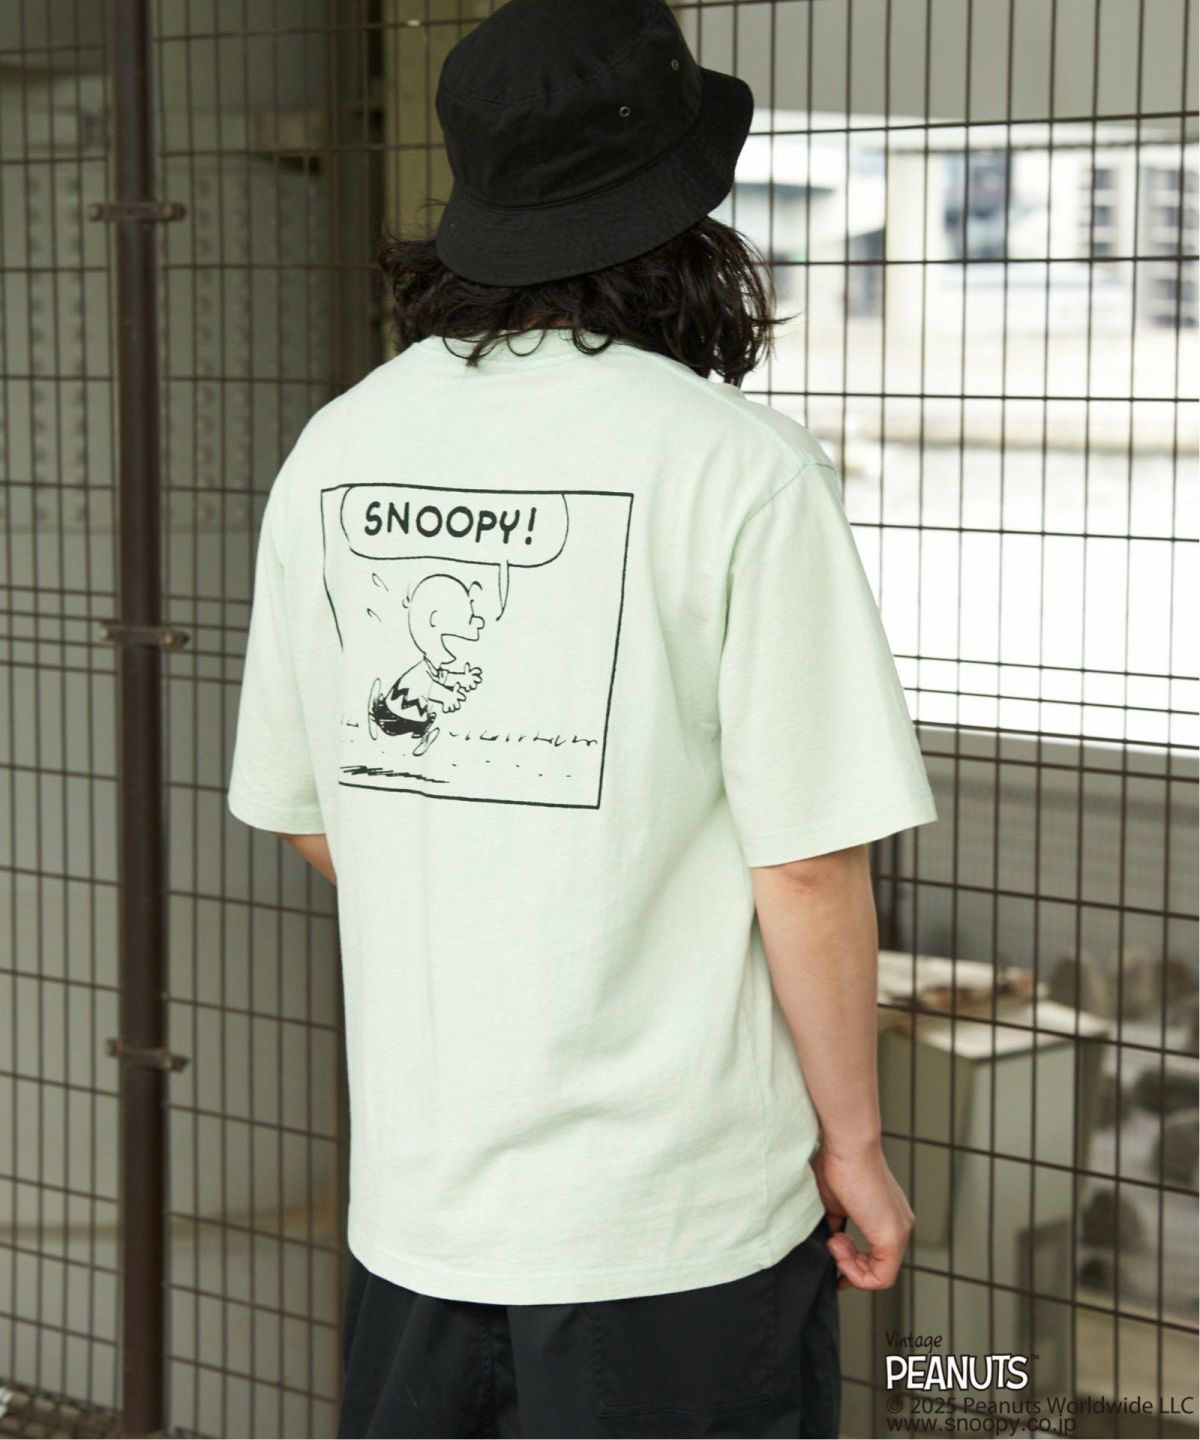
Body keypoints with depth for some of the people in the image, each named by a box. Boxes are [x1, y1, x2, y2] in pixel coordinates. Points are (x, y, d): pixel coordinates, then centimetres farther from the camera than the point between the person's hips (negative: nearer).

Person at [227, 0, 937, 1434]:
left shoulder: (333, 455, 2)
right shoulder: (744, 468, -15)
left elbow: (304, 819, 11)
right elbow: (811, 867, -15)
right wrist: (852, 1137, -2)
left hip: (412, 1194, 5)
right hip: (676, 1209, -5)